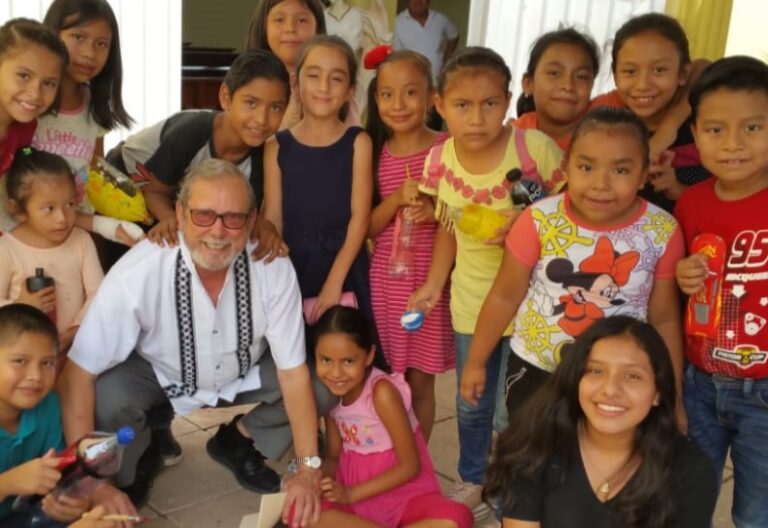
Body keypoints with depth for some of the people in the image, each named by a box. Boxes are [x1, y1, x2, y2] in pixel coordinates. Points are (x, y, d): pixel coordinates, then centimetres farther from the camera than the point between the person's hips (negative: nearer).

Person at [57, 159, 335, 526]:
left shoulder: (273, 269, -27)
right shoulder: (137, 274, -33)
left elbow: (293, 371, -21)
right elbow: (78, 373, -28)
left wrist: (308, 469, -24)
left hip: (246, 374, 2)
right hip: (160, 376, -2)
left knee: (322, 391, -19)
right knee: (106, 400, -32)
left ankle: (236, 442, 11)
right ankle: (141, 459, 6)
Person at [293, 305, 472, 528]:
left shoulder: (382, 393, -20)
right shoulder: (329, 393, -3)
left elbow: (410, 466, -16)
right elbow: (334, 457, 7)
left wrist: (351, 493, -18)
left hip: (404, 494, -4)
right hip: (353, 496, 4)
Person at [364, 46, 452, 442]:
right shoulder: (374, 152, 3)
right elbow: (367, 227, 2)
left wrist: (434, 212, -21)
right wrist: (397, 198, -16)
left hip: (428, 280, -2)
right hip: (383, 279, 3)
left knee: (420, 381, 7)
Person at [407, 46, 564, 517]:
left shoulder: (536, 148, -22)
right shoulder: (440, 161, -8)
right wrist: (434, 284, 1)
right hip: (471, 300, 4)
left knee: (511, 413, 5)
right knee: (472, 405, 20)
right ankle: (473, 481, 45)